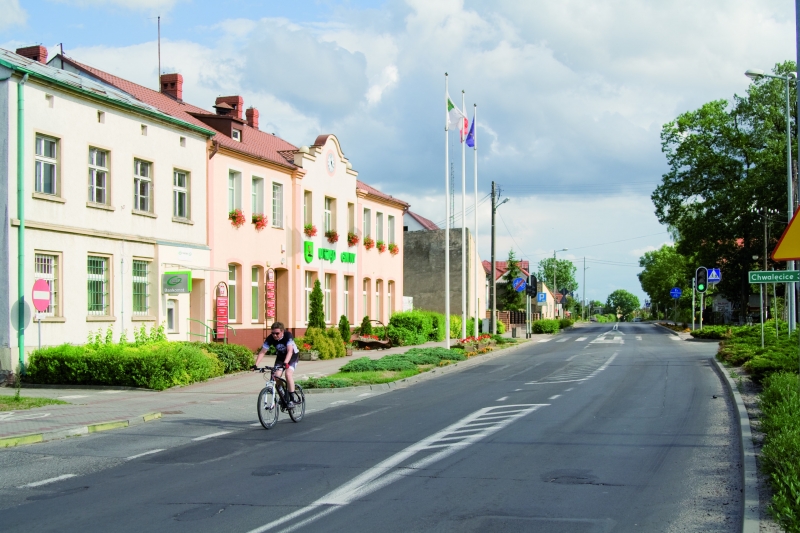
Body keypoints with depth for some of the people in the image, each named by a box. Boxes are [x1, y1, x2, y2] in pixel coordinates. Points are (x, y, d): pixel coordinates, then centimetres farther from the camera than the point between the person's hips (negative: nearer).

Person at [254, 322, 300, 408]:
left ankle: (292, 400, -18)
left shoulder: (288, 336, -32)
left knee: (288, 374, -26)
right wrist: (256, 365, -35)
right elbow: (262, 352, -23)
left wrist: (285, 363, -57)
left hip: (292, 356, -4)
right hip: (280, 356, 4)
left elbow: (290, 351, -42)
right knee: (276, 376, -14)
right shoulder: (270, 338, -22)